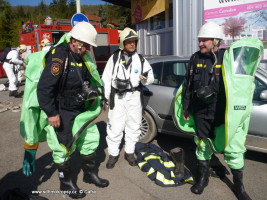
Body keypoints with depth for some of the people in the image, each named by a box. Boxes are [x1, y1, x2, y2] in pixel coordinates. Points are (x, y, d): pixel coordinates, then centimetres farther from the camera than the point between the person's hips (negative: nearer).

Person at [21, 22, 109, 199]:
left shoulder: (82, 57, 4)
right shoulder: (59, 56, -22)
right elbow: (44, 88, -26)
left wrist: (93, 92, 8)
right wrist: (51, 114, -24)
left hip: (80, 109, 9)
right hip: (60, 112, -8)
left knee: (90, 138, 14)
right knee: (64, 147, 2)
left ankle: (90, 174, 33)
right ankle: (66, 183, 25)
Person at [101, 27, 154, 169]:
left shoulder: (140, 59, 7)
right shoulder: (114, 58, 3)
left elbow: (150, 78, 10)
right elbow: (106, 78, 4)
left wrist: (146, 78, -14)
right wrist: (106, 96, -2)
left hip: (134, 96, 2)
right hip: (117, 96, -2)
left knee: (133, 126, 10)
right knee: (115, 126, 0)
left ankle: (129, 153, 28)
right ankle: (113, 154, 19)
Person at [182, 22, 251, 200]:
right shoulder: (195, 59, 4)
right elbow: (187, 85, 11)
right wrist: (186, 108, 12)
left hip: (224, 114, -3)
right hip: (201, 113, 3)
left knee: (234, 148, 4)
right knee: (203, 145, 15)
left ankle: (239, 185, 27)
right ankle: (203, 178, 36)